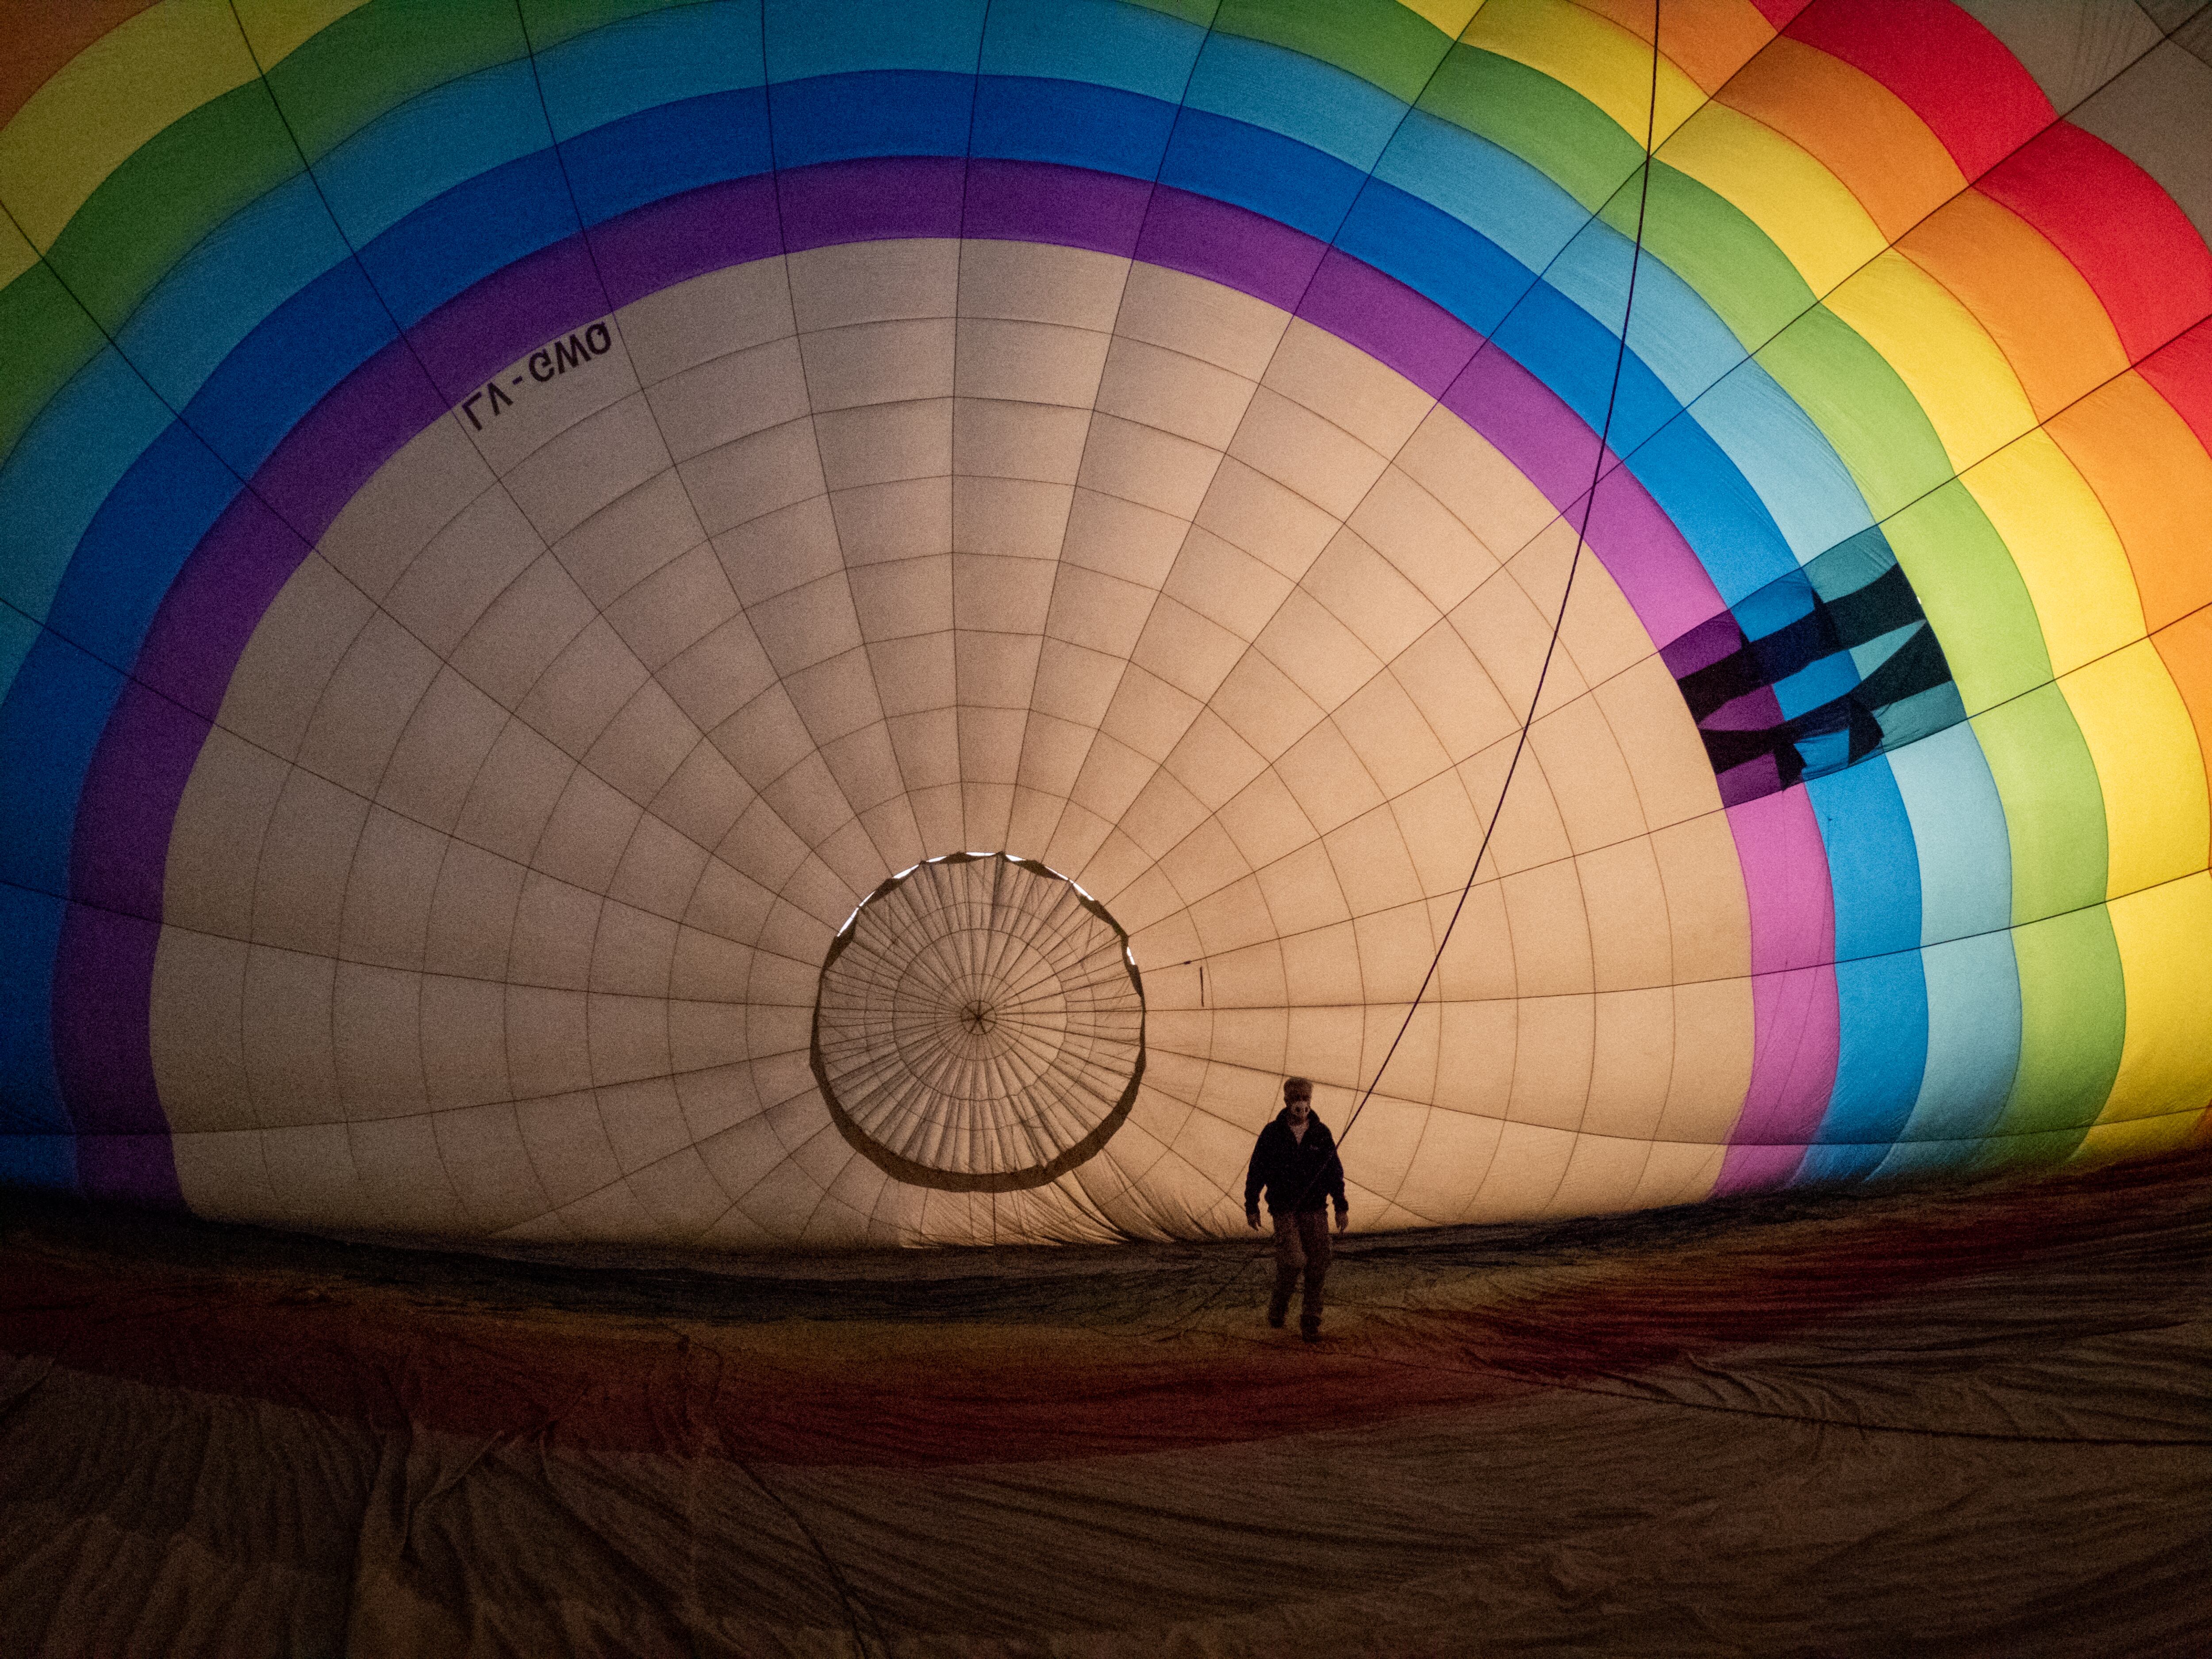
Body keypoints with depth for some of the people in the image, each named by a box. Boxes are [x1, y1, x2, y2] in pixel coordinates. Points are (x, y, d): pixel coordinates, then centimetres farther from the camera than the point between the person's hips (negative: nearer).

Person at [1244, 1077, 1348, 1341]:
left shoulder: (1321, 1133, 4)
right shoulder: (1272, 1133, -2)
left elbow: (1335, 1172, 11)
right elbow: (1256, 1172, 4)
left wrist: (1342, 1206, 7)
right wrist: (1251, 1207, 4)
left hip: (1315, 1210, 3)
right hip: (1284, 1209, -3)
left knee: (1318, 1268, -1)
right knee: (1294, 1260, -19)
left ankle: (1310, 1323, 13)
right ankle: (1279, 1306, 10)